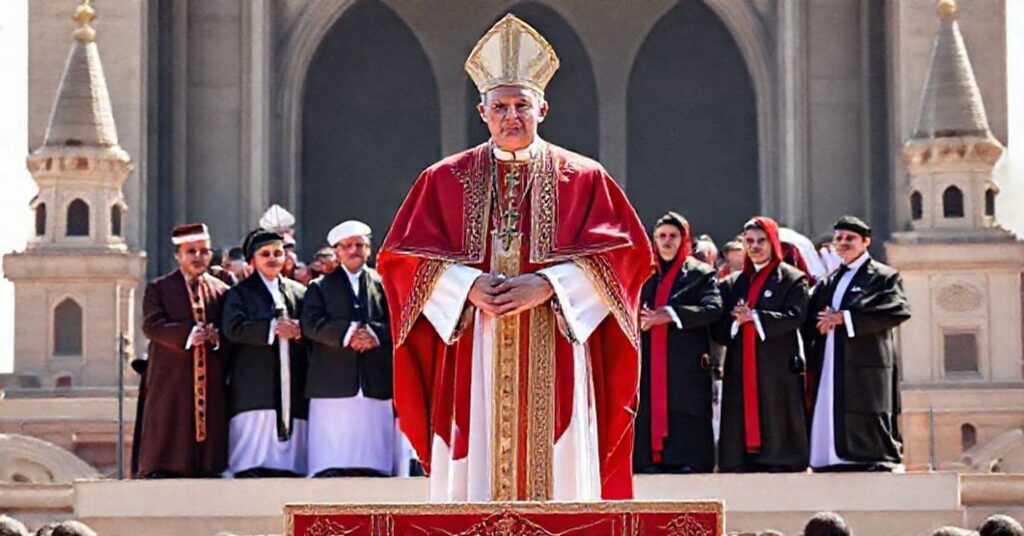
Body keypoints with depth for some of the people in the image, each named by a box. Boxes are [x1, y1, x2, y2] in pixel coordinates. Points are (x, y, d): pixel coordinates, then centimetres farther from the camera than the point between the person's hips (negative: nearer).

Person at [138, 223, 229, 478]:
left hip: (211, 380, 3)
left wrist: (217, 337, -13)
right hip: (171, 380, -3)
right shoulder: (158, 288, 7)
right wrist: (187, 334, -21)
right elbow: (152, 325, -7)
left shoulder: (221, 291, 16)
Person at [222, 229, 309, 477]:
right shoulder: (240, 293, 8)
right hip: (255, 388, -4)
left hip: (292, 388, 4)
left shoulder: (298, 292, 19)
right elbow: (233, 328, -9)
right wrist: (273, 328, -16)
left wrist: (298, 330, -9)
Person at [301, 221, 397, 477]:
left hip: (376, 386, 1)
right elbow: (311, 324, -1)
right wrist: (347, 332, -15)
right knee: (330, 466, -5)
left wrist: (375, 333, -16)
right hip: (332, 386, -1)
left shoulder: (384, 284, 15)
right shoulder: (320, 287, 14)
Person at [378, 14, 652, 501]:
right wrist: (467, 285, -11)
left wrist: (548, 285, -12)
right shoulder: (447, 180, 11)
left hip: (553, 364, 0)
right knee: (473, 481, -5)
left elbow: (625, 252, 0)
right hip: (473, 364, 1)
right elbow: (401, 255, 6)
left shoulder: (582, 178, 9)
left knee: (557, 475, -5)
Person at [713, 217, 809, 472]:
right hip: (740, 369, 4)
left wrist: (755, 317, -15)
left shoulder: (792, 279, 6)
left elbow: (795, 316, -9)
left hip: (778, 367, -4)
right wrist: (735, 321, -11)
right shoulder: (732, 283, 19)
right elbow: (719, 328, 12)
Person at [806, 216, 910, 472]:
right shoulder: (828, 282, 23)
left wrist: (846, 318, -14)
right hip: (830, 372, 6)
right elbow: (810, 321, 23)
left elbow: (898, 310, -13)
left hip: (866, 369, -6)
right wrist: (822, 322, -1)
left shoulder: (884, 276, 4)